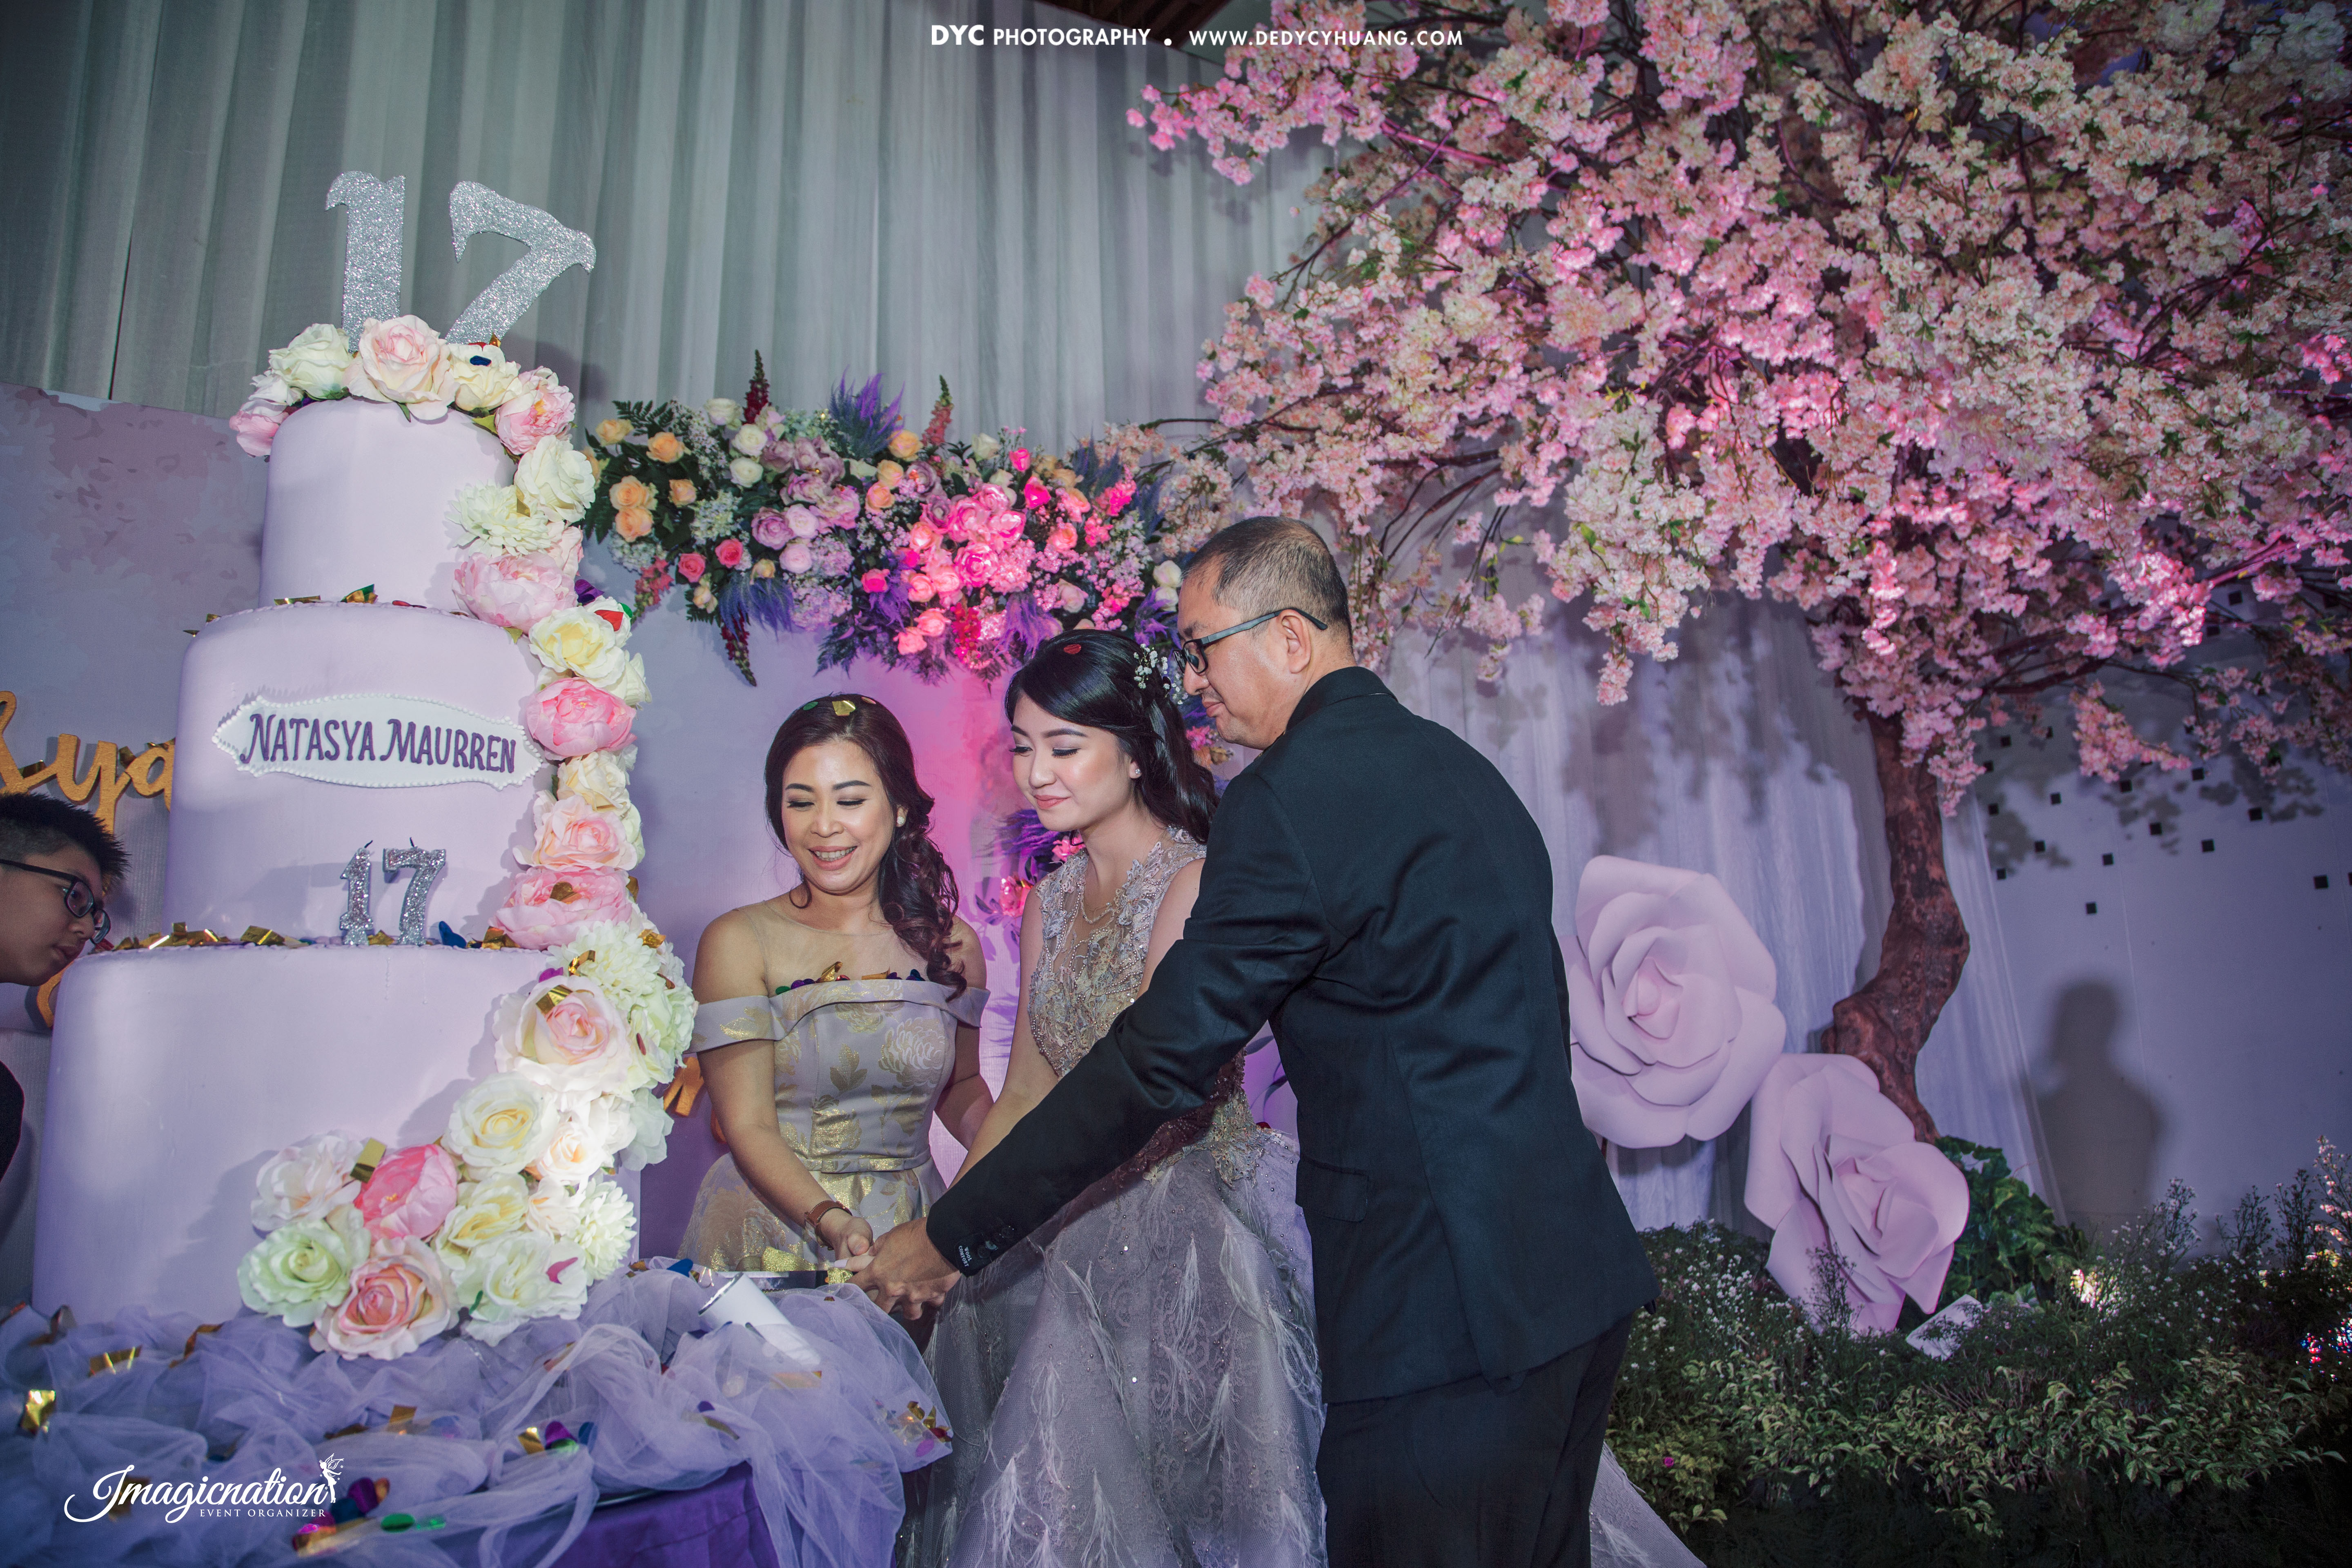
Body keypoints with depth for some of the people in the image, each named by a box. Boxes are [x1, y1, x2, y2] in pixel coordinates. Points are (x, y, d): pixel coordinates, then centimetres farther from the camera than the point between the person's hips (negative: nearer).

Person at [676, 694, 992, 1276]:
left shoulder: (953, 946, 5)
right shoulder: (738, 942, -4)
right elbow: (748, 1128, -7)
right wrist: (833, 1223, -23)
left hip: (912, 1230, 3)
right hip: (770, 1236, -2)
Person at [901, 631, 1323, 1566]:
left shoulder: (1197, 883, -14)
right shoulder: (1050, 903, 9)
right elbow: (1023, 1094, 11)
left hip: (1188, 1234, -6)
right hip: (1075, 1237, 6)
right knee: (1051, 1490, 10)